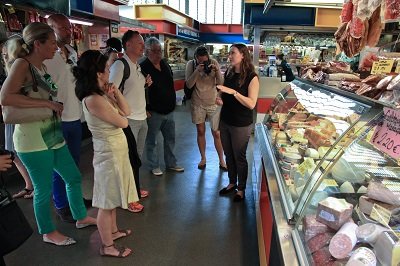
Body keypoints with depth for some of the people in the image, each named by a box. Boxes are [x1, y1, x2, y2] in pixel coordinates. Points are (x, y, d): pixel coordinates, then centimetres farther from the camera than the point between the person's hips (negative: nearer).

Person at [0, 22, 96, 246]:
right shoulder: (22, 64, -14)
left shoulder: (42, 67, 11)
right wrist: (47, 103, -24)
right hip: (33, 140, -8)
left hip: (53, 136, 8)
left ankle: (81, 217, 36)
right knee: (44, 189, 7)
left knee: (74, 177, 17)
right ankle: (48, 232, 29)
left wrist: (55, 106, -6)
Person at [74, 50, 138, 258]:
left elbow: (126, 111, 7)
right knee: (107, 201, 5)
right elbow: (123, 122, -17)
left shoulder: (102, 94, 5)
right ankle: (107, 246, 22)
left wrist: (115, 92, -4)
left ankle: (113, 231, 42)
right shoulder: (93, 100, -24)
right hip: (109, 152, -10)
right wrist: (111, 101, 0)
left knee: (112, 197, 23)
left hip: (115, 149, 10)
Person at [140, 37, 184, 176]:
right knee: (152, 140, 8)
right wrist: (146, 109, -16)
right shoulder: (143, 68, -15)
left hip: (169, 110, 7)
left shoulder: (165, 64, 7)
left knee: (170, 138, 16)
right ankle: (154, 166, 24)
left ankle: (171, 163, 31)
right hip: (154, 112, -7)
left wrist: (173, 101, 17)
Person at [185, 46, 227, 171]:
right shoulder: (191, 64, -7)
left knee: (217, 133, 3)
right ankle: (203, 158, 27)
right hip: (198, 104, 1)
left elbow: (220, 83, -10)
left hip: (213, 103, -1)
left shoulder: (214, 63, -7)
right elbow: (189, 85, -14)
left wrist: (217, 71, -27)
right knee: (200, 132, 11)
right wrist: (197, 71, -27)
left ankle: (221, 160, 18)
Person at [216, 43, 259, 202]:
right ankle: (232, 183, 37)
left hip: (241, 124, -6)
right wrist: (221, 100, -2)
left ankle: (241, 189, 27)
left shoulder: (251, 77, -14)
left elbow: (251, 104, -21)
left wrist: (233, 92, -30)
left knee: (239, 157, 7)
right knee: (228, 155, 17)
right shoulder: (229, 73, 5)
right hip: (225, 121, 6)